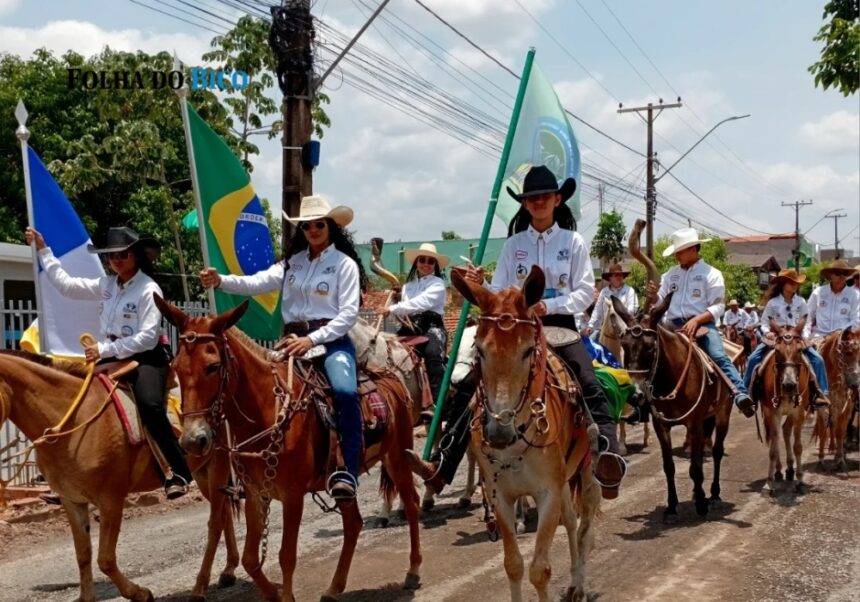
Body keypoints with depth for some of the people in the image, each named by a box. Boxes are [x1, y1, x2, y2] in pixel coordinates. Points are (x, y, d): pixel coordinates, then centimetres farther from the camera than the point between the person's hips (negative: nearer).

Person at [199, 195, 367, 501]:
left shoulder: (344, 264, 3)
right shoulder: (292, 263, 16)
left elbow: (348, 314, -7)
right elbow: (257, 283, 1)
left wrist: (312, 340, -18)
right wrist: (220, 281, -17)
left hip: (332, 340, -5)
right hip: (293, 342, 6)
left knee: (345, 391, -32)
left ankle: (347, 472, -30)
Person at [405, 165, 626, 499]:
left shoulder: (573, 242, 3)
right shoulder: (514, 244, 8)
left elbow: (585, 292, -2)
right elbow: (500, 294, 5)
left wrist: (550, 306, -19)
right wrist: (480, 286, -17)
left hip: (559, 325, -2)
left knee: (590, 389, -27)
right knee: (470, 388, -10)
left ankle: (608, 463, -40)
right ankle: (441, 468, -9)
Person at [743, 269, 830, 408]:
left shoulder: (800, 302, 3)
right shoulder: (772, 303, -2)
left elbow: (805, 322, 9)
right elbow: (764, 322, 2)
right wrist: (767, 332, -18)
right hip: (776, 338, -1)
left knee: (817, 359, -18)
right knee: (753, 358, -19)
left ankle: (821, 393, -14)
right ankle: (745, 390, -8)